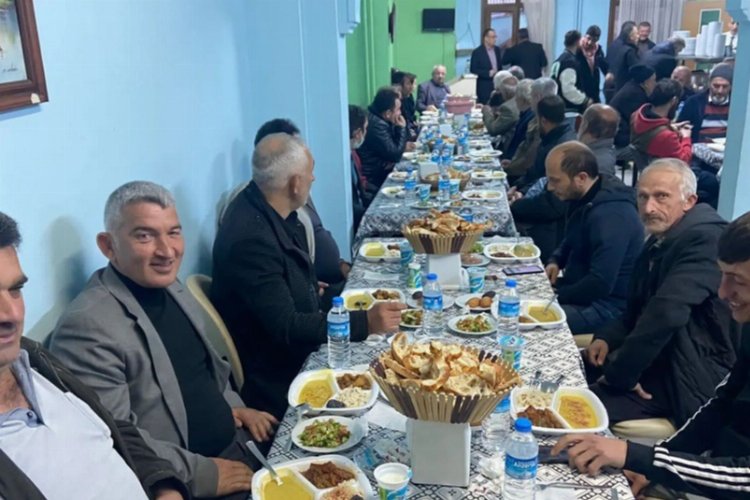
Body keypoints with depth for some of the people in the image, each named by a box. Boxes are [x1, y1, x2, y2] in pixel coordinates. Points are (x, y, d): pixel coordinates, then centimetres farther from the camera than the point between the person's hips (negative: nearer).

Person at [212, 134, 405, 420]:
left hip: (290, 354, 9)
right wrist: (365, 322, -32)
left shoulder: (262, 208, 0)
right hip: (275, 381, -8)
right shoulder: (250, 238, -28)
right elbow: (285, 327, -29)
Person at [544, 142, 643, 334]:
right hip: (581, 287, 10)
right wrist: (555, 261, 2)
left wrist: (557, 296, -17)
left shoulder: (610, 215, -28)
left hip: (608, 306, -10)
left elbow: (601, 284, -30)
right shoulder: (585, 198, 3)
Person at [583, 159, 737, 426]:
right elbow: (637, 309, 16)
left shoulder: (705, 238, -21)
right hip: (657, 359, 9)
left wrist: (620, 374, -25)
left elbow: (666, 312, -32)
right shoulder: (659, 240, 9)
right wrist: (607, 338, -3)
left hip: (692, 378, -9)